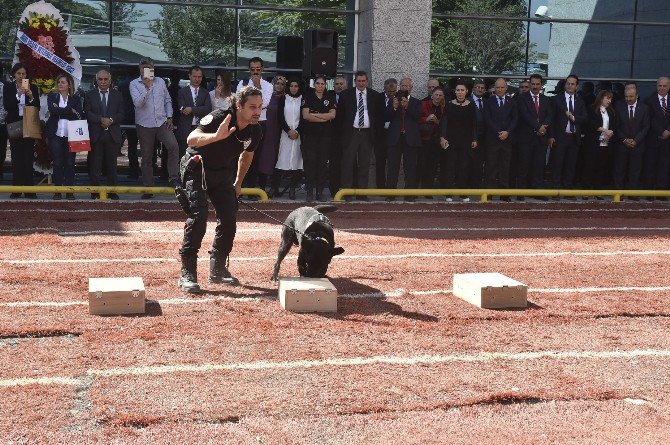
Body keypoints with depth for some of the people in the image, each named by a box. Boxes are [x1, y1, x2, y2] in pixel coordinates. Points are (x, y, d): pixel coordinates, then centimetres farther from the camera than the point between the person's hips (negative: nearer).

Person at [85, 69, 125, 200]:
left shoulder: (118, 95, 11)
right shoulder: (90, 95, 8)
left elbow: (121, 114, 4)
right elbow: (87, 113, -2)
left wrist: (111, 120, -13)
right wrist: (101, 119, -15)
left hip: (113, 135, 1)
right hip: (96, 135, -1)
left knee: (112, 164, 3)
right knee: (95, 164, -1)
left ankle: (112, 192, 9)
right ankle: (95, 192, 4)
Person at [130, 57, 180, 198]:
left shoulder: (160, 82, 11)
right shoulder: (134, 84, -1)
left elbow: (167, 100, 17)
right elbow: (137, 103, -15)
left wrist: (169, 117, 6)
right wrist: (147, 87, -22)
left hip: (162, 122, 2)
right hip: (144, 125, -2)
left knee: (173, 146, -23)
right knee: (147, 158, 5)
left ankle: (173, 178, -16)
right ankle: (148, 188, 13)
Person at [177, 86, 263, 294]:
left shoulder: (255, 132, -9)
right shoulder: (219, 118, -29)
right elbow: (191, 139, -45)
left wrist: (238, 183, 19)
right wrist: (217, 136, -62)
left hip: (222, 172, 7)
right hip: (196, 168, -6)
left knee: (229, 220, 2)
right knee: (198, 218, -19)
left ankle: (218, 269, 18)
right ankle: (187, 274, -13)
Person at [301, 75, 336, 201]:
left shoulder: (330, 97, 9)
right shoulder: (308, 97, 4)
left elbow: (332, 115, -3)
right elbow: (305, 115, -7)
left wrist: (315, 114, -7)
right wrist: (324, 118, -5)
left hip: (325, 134, 2)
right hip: (310, 134, -2)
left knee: (323, 162, 1)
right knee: (310, 161, -6)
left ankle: (320, 192, 6)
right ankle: (309, 192, -2)